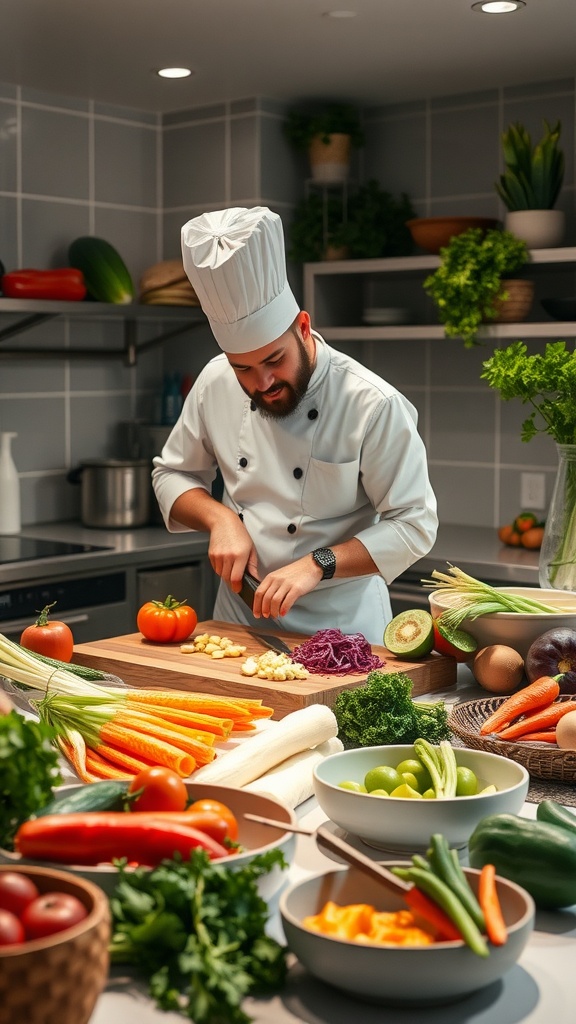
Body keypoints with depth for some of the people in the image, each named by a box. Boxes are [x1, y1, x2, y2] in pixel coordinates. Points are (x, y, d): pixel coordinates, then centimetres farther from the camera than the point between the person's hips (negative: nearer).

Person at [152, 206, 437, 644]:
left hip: (338, 623, -3)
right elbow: (173, 475, 10)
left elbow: (413, 525, -13)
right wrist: (220, 518, -10)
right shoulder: (216, 383, -3)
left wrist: (317, 565, -24)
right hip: (238, 618, 4)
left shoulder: (373, 405, -17)